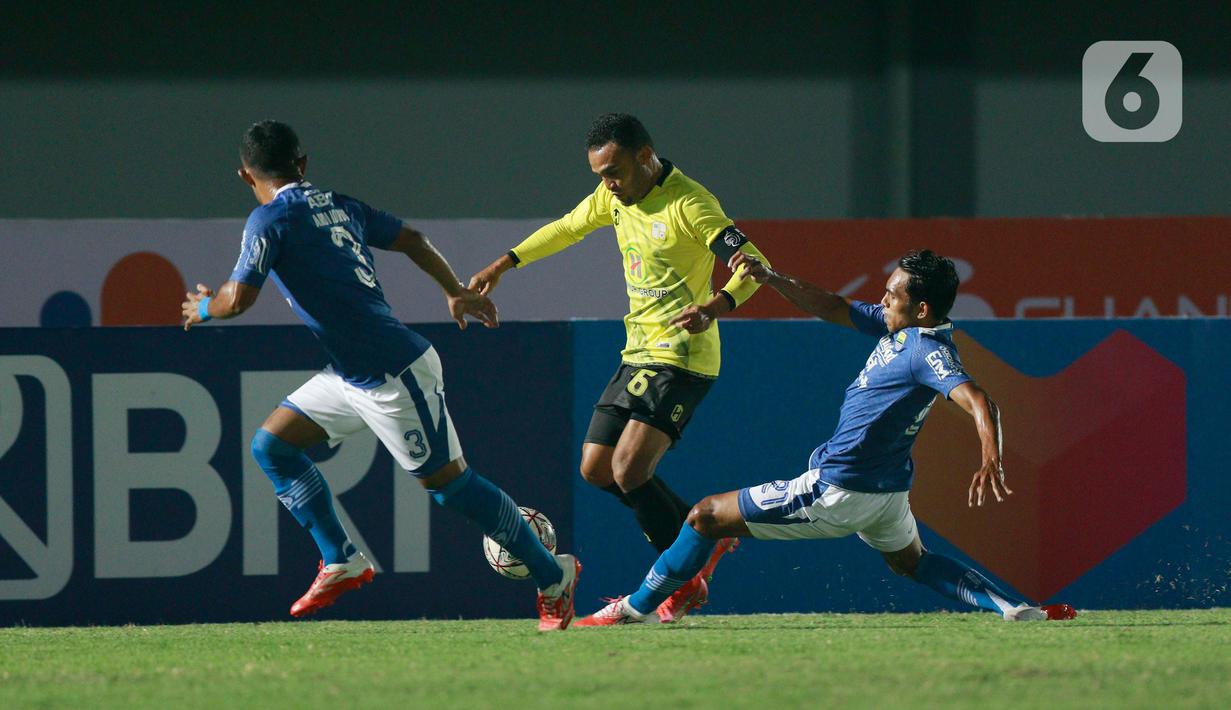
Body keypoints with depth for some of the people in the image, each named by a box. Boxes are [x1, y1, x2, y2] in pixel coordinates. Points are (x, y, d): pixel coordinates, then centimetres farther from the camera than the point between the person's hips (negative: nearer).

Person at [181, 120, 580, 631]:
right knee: (272, 445, 11)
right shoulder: (339, 206, 12)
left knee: (446, 481, -2)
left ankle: (553, 574, 8)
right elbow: (411, 239, 19)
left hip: (392, 374, -9)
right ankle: (341, 562, 12)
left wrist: (204, 308, 4)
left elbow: (239, 298, -19)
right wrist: (456, 292, 33)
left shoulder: (270, 220, -12)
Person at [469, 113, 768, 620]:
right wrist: (503, 265, 24)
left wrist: (715, 307, -41)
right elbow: (566, 228, 27)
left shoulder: (688, 204, -18)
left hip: (680, 358, -9)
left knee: (629, 469, -20)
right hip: (638, 352, 9)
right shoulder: (616, 197, 8)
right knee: (596, 469, 8)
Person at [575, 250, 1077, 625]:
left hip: (837, 491, -10)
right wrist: (769, 279, 2)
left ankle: (635, 609, 9)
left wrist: (991, 460, -52)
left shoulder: (926, 352, -22)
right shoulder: (895, 327, 6)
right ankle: (1019, 611, 15)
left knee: (707, 517, 1)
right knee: (910, 562, 34)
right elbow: (832, 308, 14)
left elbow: (977, 400, -35)